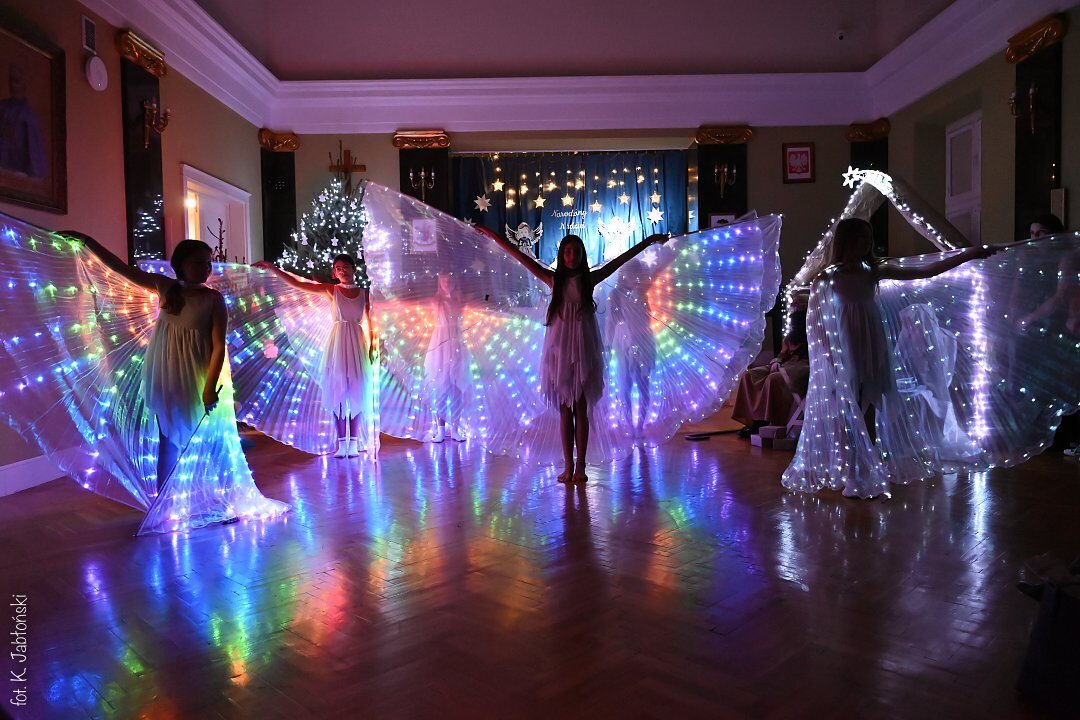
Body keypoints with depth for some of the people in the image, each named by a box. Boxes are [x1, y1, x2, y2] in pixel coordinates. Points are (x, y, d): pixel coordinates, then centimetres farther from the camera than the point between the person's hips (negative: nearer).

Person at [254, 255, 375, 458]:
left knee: (357, 392, 0)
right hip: (337, 343, 0)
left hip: (357, 343, 1)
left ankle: (353, 442, 6)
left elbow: (371, 322, 9)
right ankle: (341, 442, 6)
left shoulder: (364, 293, 6)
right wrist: (272, 268, -9)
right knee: (337, 392, 1)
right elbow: (297, 283, -4)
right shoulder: (331, 290, 2)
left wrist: (372, 347, 3)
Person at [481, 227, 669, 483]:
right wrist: (493, 236, 4)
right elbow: (521, 256, 4)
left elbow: (622, 259, 6)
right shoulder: (553, 279, 5)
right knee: (565, 411, 5)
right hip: (559, 349, 1)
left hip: (583, 349, -1)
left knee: (581, 410, 3)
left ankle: (580, 466, 8)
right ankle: (568, 466, 9)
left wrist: (650, 240, 8)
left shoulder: (590, 279, 4)